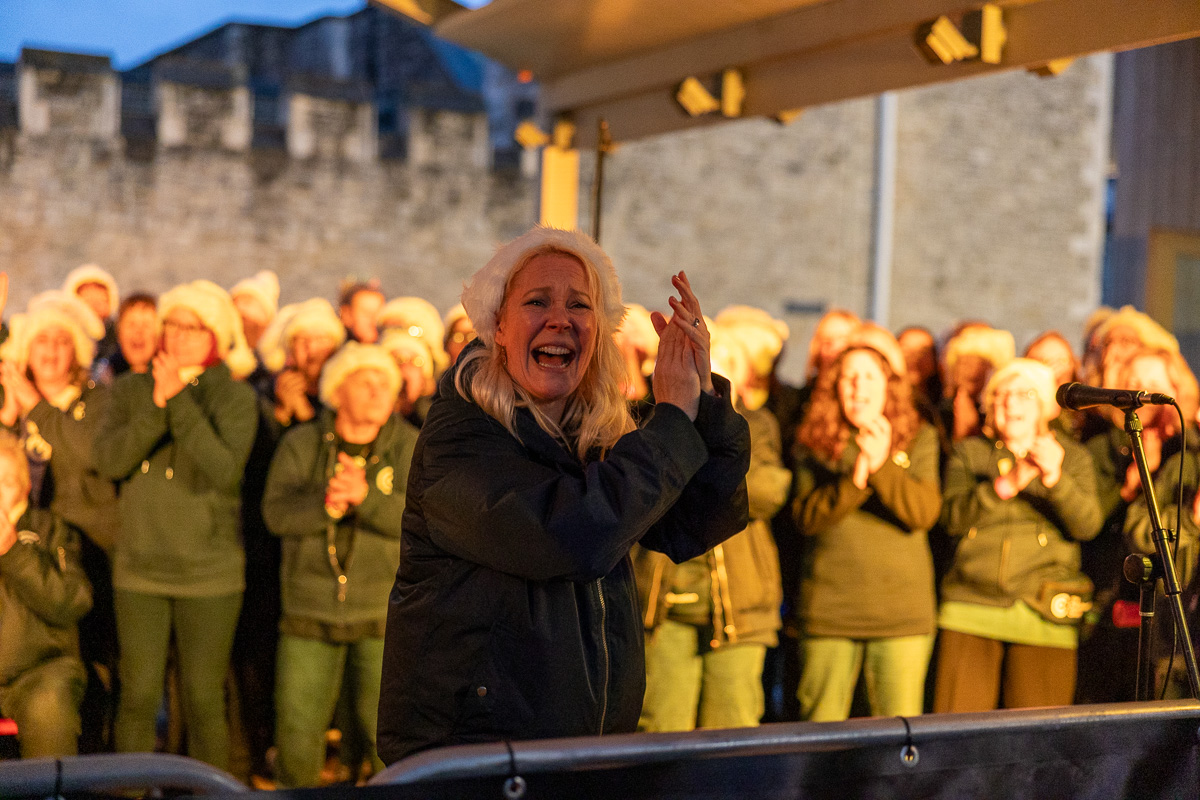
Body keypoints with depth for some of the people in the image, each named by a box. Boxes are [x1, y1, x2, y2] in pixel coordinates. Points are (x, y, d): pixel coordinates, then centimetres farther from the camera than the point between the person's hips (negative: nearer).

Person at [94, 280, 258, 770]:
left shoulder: (235, 397, -1)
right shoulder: (132, 390, 7)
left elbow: (224, 470, -17)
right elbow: (109, 459, -7)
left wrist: (179, 401, -18)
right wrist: (157, 403, -16)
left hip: (209, 573, -2)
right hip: (139, 569, 2)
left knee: (204, 700, 3)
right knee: (138, 696, 5)